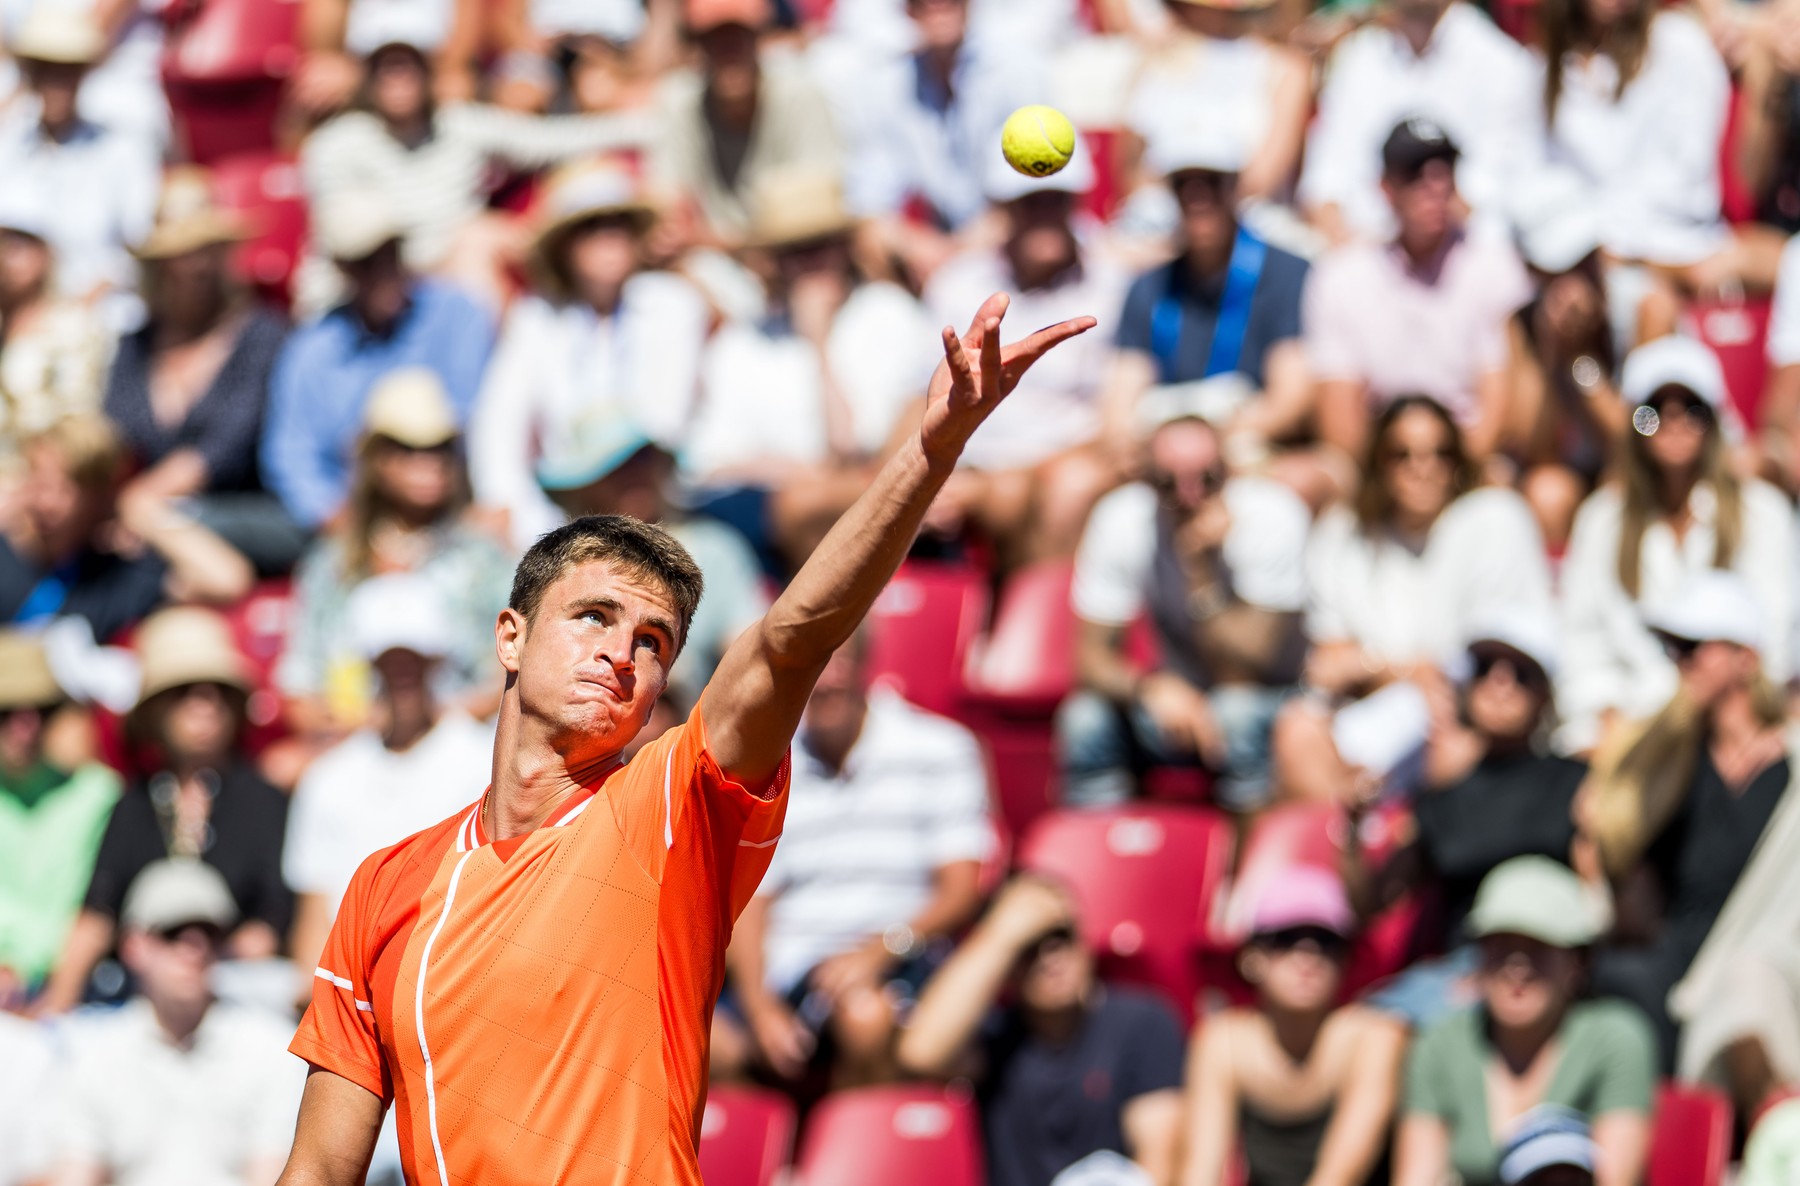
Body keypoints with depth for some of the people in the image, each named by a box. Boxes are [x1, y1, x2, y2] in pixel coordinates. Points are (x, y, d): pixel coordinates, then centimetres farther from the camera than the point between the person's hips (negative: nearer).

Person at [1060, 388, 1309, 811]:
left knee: (1239, 709, -36)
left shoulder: (1272, 517, -22)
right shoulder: (1121, 520, -13)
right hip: (1178, 695, 3)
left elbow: (1239, 670, -25)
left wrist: (1199, 566, -35)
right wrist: (1151, 687, -35)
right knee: (1086, 717, -25)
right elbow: (1091, 656, -14)